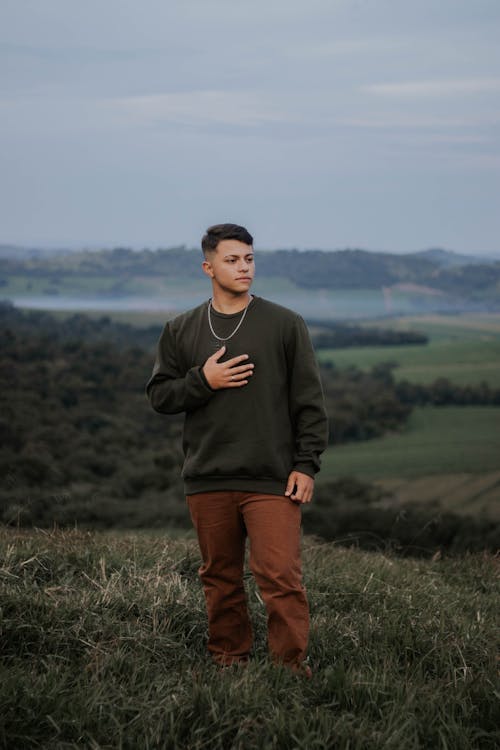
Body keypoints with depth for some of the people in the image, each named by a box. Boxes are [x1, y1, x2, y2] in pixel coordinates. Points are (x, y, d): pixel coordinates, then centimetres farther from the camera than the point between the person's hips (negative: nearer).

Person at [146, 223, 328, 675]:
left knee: (281, 578, -8)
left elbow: (309, 400, 2)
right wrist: (203, 380, -9)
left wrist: (306, 464, -4)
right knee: (220, 579, 10)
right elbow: (160, 395, 9)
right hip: (206, 481, 3)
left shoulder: (285, 324, 3)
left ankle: (291, 666, 0)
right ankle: (229, 660, 23)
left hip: (272, 481, -3)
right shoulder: (181, 331, 10)